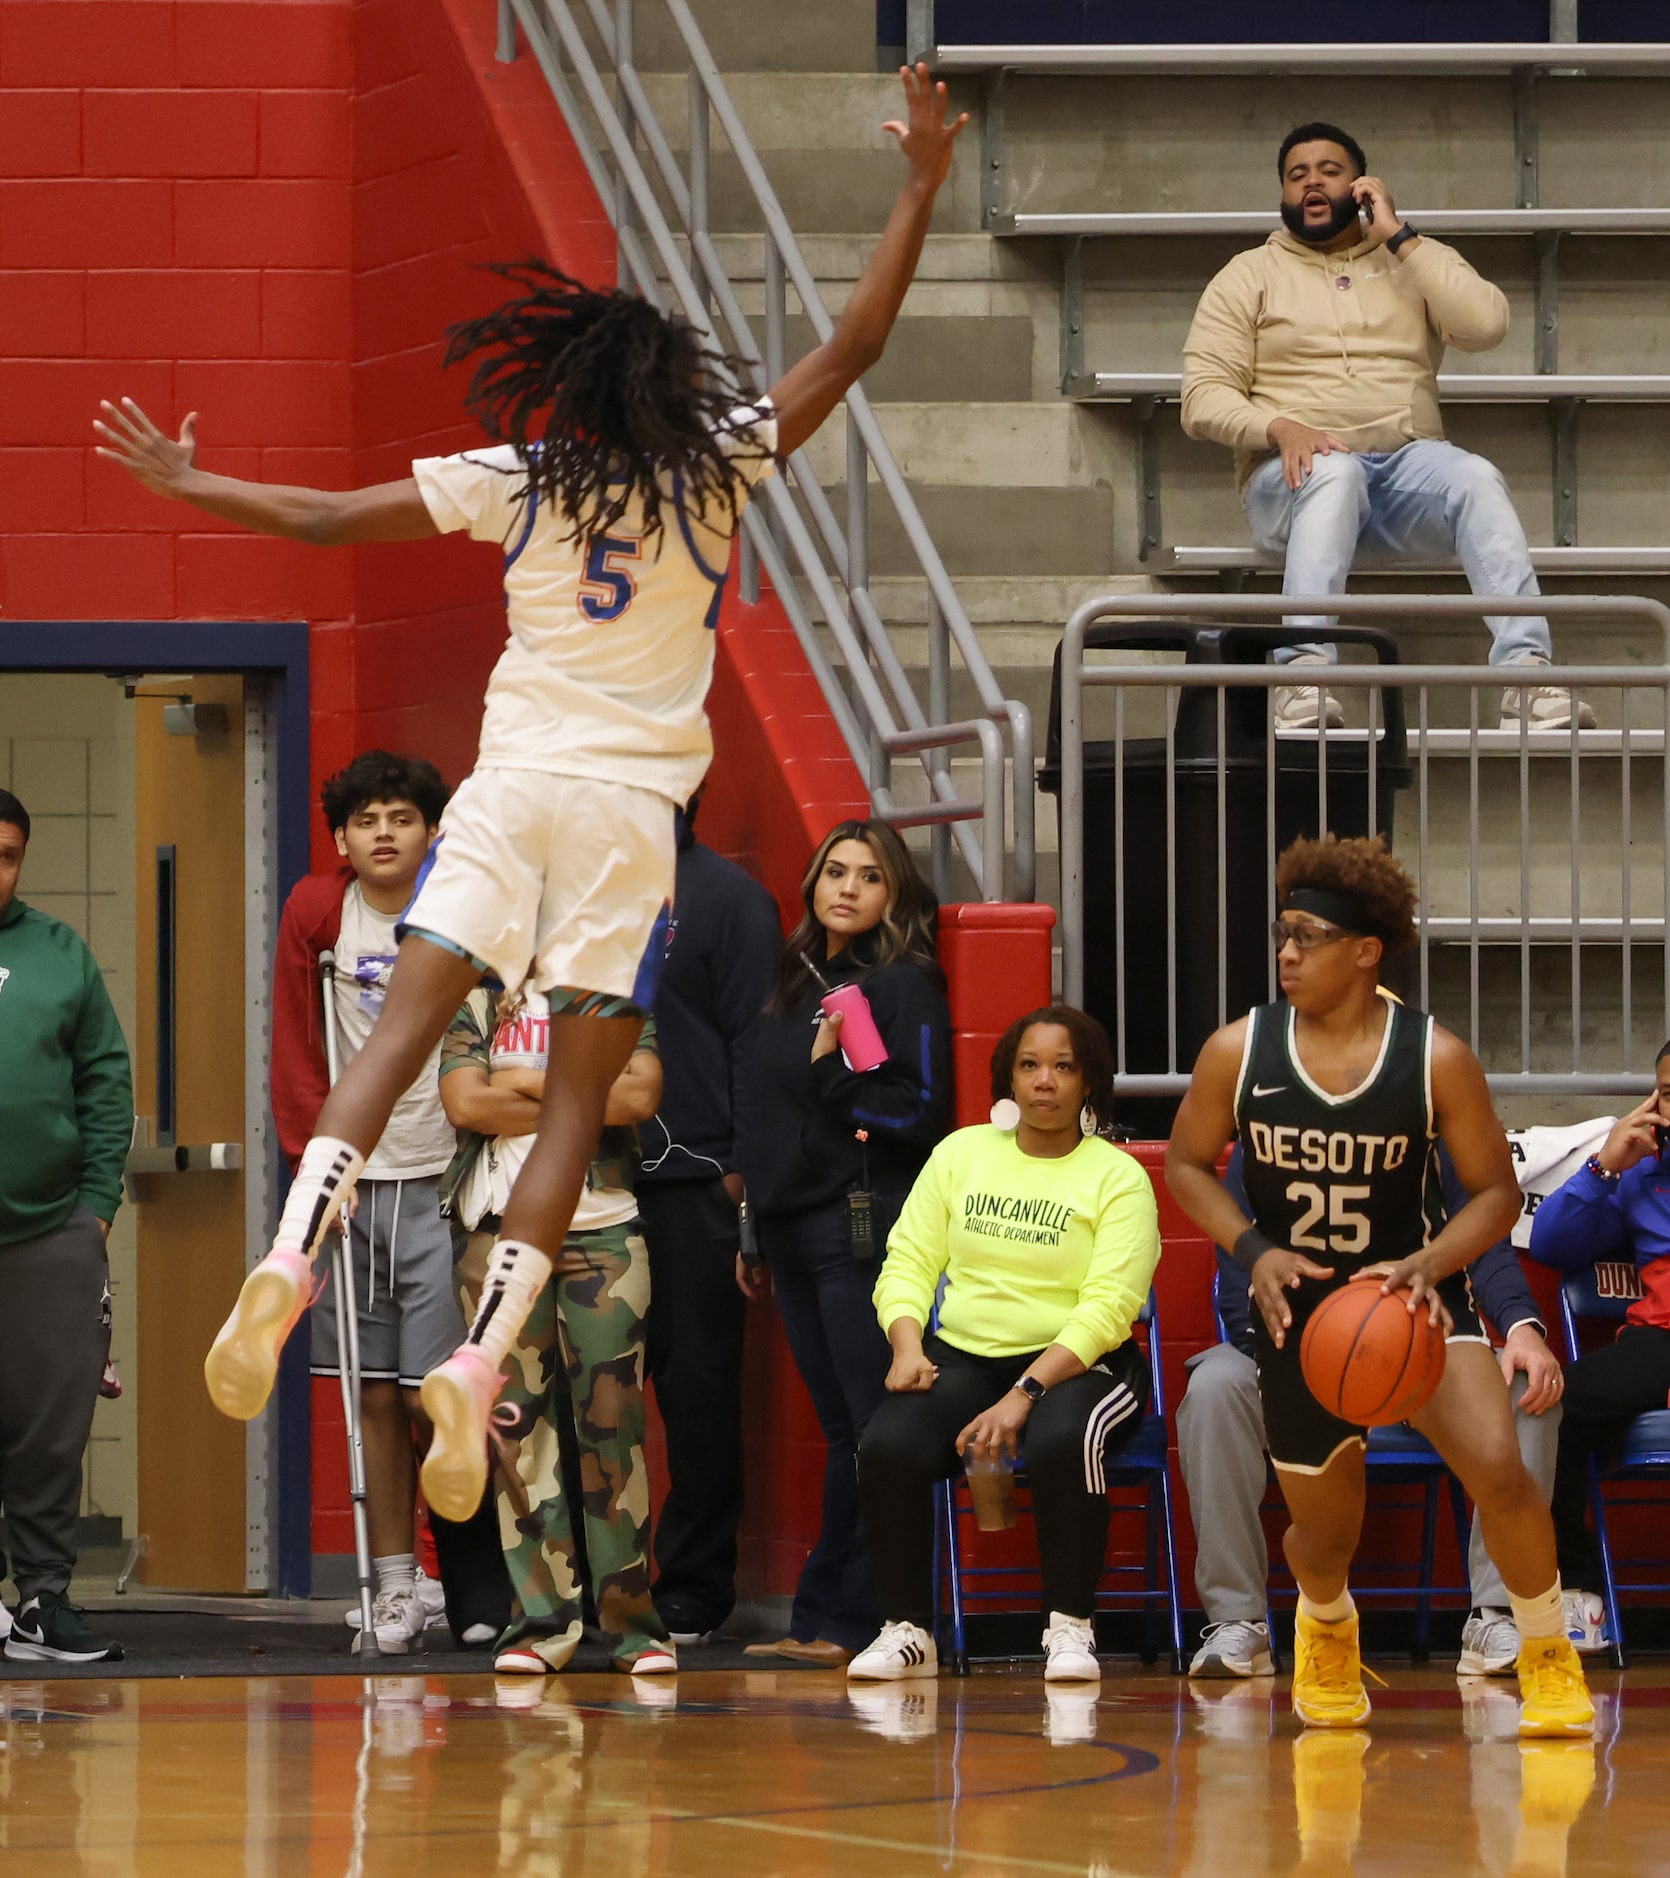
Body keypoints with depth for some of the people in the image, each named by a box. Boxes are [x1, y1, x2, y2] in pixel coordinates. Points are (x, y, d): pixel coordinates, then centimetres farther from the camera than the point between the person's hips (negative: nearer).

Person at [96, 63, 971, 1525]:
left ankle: (289, 1261, -24)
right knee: (578, 1101, -1)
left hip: (510, 788, 2)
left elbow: (323, 518, 9)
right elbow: (851, 351, 4)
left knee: (403, 1032, -2)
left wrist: (187, 482, 23)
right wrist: (922, 187, 9)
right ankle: (480, 1365, -13)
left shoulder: (512, 481, 6)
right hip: (631, 804, -1)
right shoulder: (712, 475, 2)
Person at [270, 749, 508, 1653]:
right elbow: (295, 1045, 6)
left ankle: (478, 1591, 7)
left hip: (442, 1181, -2)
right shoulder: (316, 912, 2)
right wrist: (315, 1160, 0)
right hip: (352, 1180, 2)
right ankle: (396, 1584, 10)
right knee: (375, 1395, 4)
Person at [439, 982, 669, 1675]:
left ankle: (631, 1621, -1)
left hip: (604, 1226, 0)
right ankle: (542, 1621, 0)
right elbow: (466, 1103, -5)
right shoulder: (477, 1005, 12)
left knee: (613, 1421, -5)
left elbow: (641, 1093, -7)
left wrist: (534, 1084, -7)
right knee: (517, 1424, -3)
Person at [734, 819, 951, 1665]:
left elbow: (922, 1112, -10)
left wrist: (837, 1071, -18)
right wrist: (755, 1234, 23)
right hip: (794, 1235, 8)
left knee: (874, 1426, -8)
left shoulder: (905, 986, -4)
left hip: (863, 1230, -8)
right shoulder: (797, 986, 20)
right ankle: (824, 1621, 7)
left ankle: (853, 1618, -8)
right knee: (842, 1429, 8)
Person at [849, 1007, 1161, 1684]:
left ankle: (1069, 1628, -22)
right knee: (889, 1445, -28)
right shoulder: (961, 1153, 11)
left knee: (1060, 1441, -38)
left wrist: (1025, 1394, -23)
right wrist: (907, 1345, -14)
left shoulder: (1118, 1177, -2)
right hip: (963, 1359, 3)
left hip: (1074, 1367, -3)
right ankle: (906, 1630, -13)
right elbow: (909, 1262, 8)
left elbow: (1107, 1308, -12)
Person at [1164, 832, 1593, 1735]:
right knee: (1323, 1532, 12)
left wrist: (1426, 1266, -24)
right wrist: (1255, 1250, -12)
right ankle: (1325, 1629, 52)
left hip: (1413, 1295, -2)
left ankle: (1549, 1658, -1)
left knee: (1497, 1467, -25)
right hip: (1298, 1309, 2)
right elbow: (1187, 1164, 5)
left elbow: (1495, 1192, -6)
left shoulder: (1437, 1059, -13)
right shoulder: (1238, 1051, -9)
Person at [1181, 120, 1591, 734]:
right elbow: (1203, 398, 4)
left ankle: (1527, 671, -46)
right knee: (1334, 474, -38)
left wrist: (1397, 237, 0)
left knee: (1477, 479, -31)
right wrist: (1279, 427, -17)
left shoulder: (1414, 258, 20)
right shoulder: (1250, 276, 15)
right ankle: (1305, 674, -53)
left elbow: (1486, 325, -1)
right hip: (1294, 474, -2)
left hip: (1409, 462, 2)